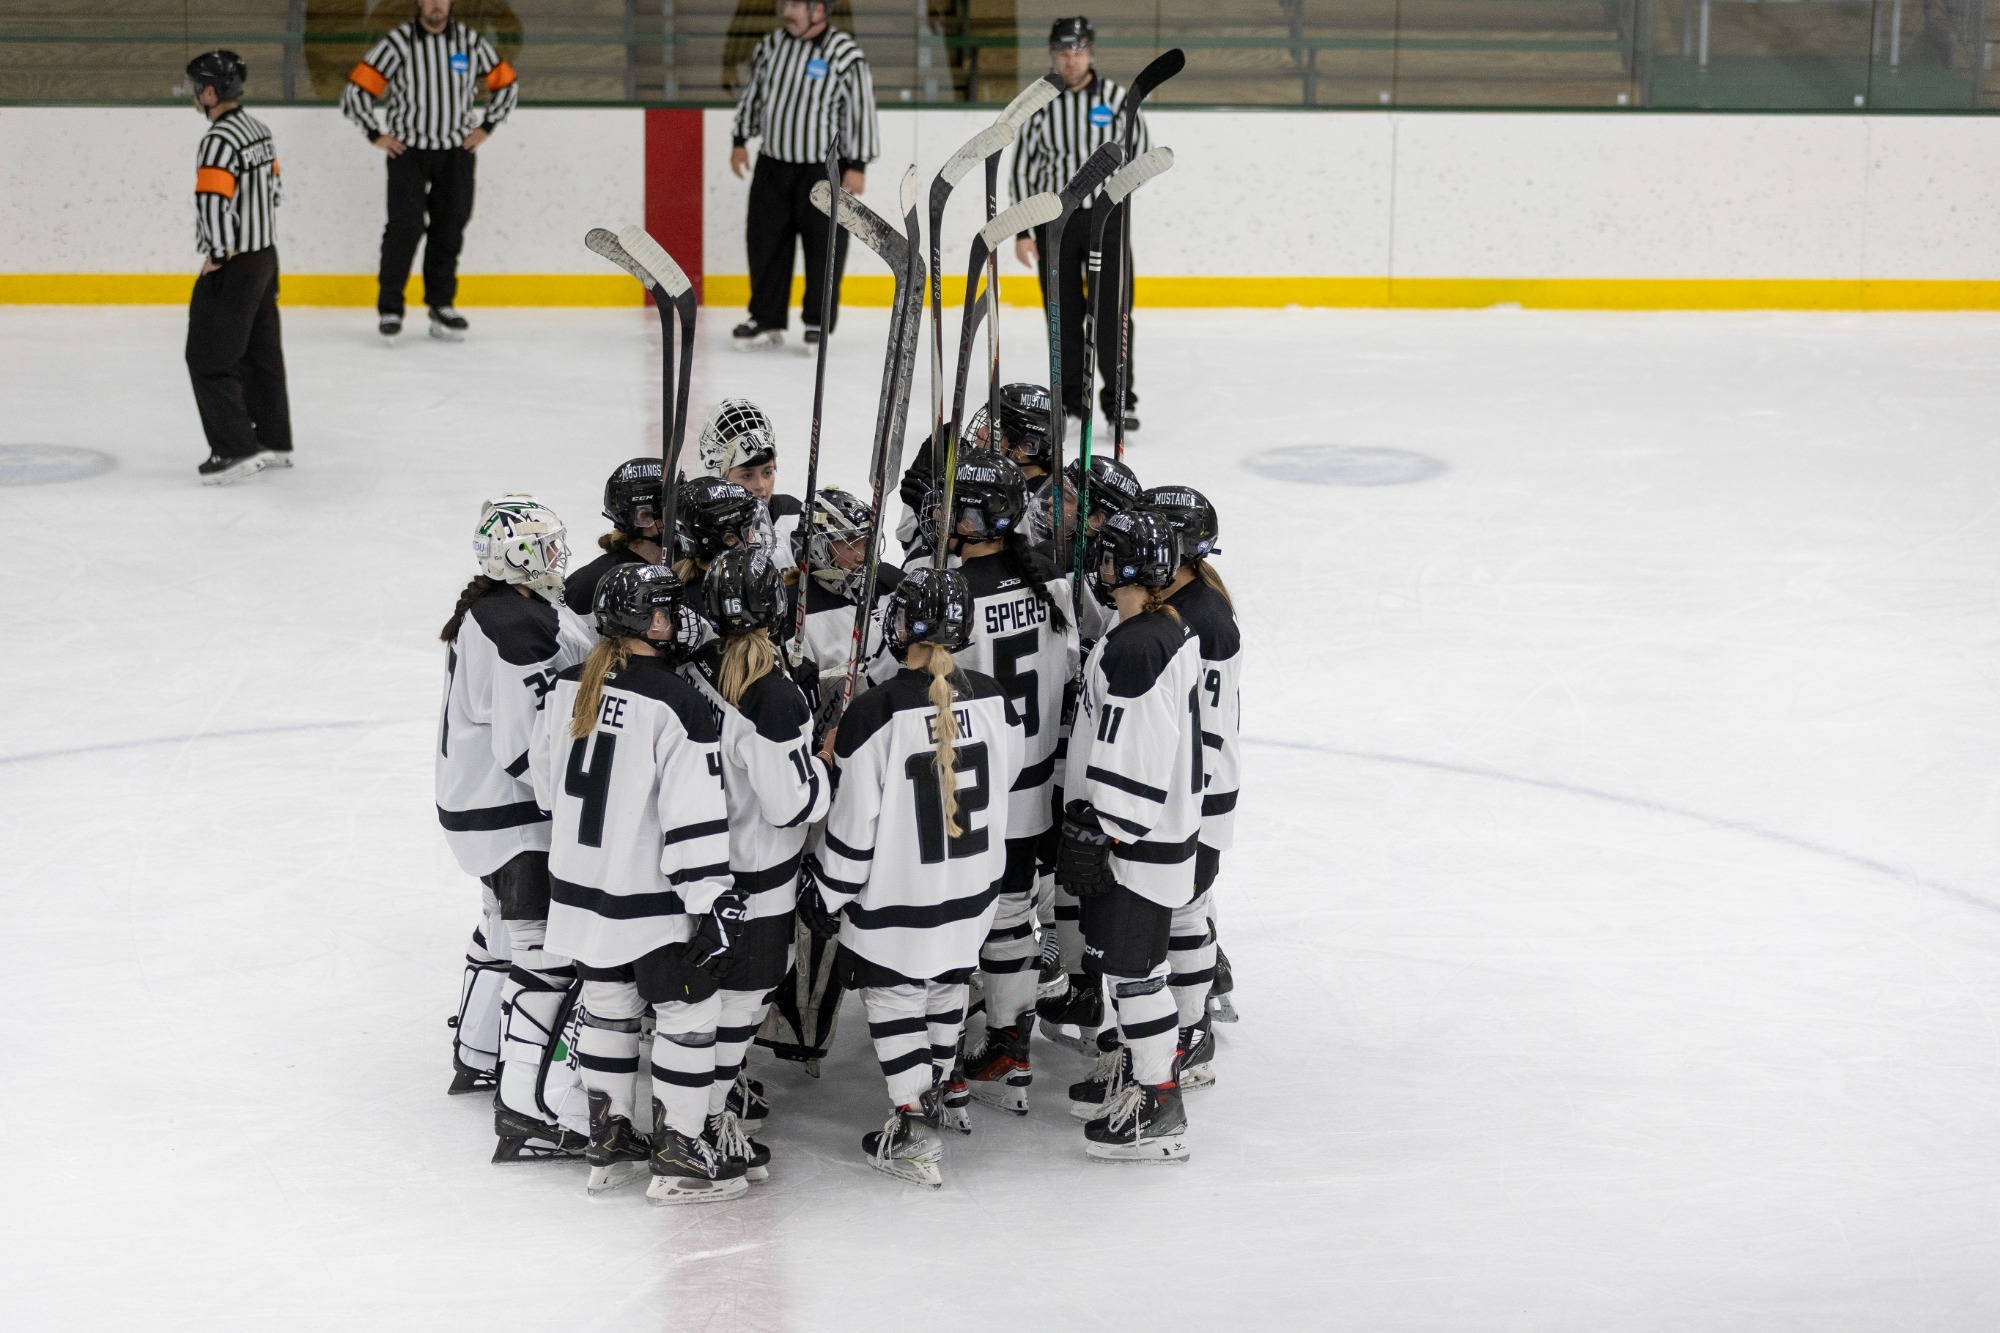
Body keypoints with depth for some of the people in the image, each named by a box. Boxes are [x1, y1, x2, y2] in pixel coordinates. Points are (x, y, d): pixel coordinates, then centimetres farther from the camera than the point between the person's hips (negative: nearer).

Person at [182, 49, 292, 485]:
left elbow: (212, 200, -30)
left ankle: (236, 450, -7)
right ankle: (273, 441, 24)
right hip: (265, 254, 10)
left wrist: (218, 253, -18)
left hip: (232, 266, -10)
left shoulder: (219, 141, -21)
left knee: (210, 358, -4)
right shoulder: (257, 128, 9)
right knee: (260, 352, 17)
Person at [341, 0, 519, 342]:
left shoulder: (471, 42, -1)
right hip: (407, 149, -3)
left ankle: (441, 306, 17)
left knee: (450, 227, 6)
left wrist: (486, 127, 6)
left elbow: (506, 84, 12)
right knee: (406, 225, -12)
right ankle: (389, 308, -4)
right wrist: (376, 135, -7)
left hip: (456, 151, 3)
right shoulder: (397, 44, -10)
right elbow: (355, 90, -8)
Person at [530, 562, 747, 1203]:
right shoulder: (675, 704, -21)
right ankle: (679, 1157, 10)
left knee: (607, 1004, 20)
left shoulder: (570, 686, 1)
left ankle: (608, 1141, 29)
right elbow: (693, 816, -22)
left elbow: (545, 777, 13)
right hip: (649, 901, -7)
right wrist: (712, 900, -17)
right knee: (688, 1012, 6)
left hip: (579, 886, 7)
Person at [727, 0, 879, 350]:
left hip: (824, 167, -5)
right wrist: (740, 140, 14)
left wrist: (857, 165, -13)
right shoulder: (772, 46, 3)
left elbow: (861, 110, -11)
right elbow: (752, 94, 15)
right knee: (764, 241, 5)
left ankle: (818, 321, 11)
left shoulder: (845, 55, -13)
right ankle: (766, 320, 14)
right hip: (772, 164, 5)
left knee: (824, 244, -1)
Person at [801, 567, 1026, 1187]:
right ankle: (934, 1093, 42)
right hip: (974, 888, 5)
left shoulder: (875, 712, -23)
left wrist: (827, 894, -4)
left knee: (893, 997, 9)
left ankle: (915, 1133, 7)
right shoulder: (991, 699, -8)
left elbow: (854, 822, -17)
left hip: (898, 897, -5)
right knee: (946, 986, 24)